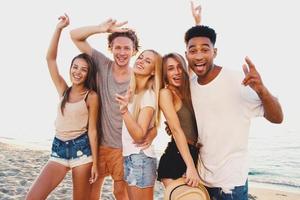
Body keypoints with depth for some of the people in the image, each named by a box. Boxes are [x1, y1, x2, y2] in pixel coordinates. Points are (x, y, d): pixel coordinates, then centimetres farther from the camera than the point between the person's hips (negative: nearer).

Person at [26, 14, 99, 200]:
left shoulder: (91, 96, -5)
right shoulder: (64, 90, 6)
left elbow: (92, 130, -7)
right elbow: (50, 58, -1)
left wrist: (94, 163, -8)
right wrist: (59, 28, -8)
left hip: (81, 148, -4)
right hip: (59, 148, 4)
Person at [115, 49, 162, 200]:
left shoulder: (149, 95, -15)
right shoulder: (128, 91, 5)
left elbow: (139, 136, -24)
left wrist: (124, 110, -34)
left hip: (140, 158, -7)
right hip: (126, 156, 7)